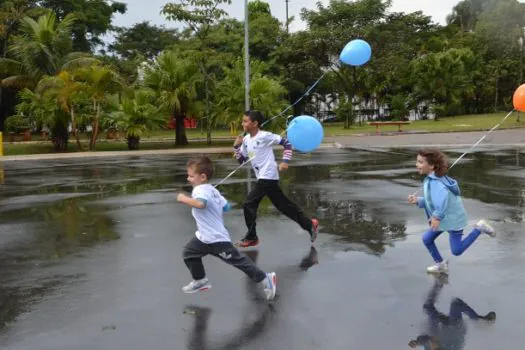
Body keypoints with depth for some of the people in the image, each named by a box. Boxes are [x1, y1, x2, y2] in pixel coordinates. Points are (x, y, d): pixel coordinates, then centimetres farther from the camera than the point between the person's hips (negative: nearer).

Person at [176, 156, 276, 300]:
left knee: (238, 261, -1)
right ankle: (200, 281, 32)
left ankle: (265, 278, 9)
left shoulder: (200, 190, -22)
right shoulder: (212, 190, 8)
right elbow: (226, 206, 13)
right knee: (189, 253, 16)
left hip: (217, 239, -10)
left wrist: (184, 199, -31)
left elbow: (200, 203, -46)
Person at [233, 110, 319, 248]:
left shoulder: (264, 136, -13)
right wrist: (236, 146, 0)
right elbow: (241, 160, 14)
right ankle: (309, 224, 22)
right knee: (283, 204, 13)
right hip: (263, 178, 9)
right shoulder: (246, 139, 9)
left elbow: (286, 143, -11)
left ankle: (251, 237, 4)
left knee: (249, 204, -8)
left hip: (267, 177, -9)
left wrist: (285, 161, -18)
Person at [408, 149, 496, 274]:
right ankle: (440, 265, 27)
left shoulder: (435, 182, -28)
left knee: (456, 251, -1)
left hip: (453, 218, -9)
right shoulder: (430, 179, 3)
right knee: (427, 239, 11)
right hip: (445, 217, 9)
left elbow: (443, 196, -46)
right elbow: (431, 199, 9)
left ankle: (479, 228, 10)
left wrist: (437, 217, -45)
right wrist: (418, 200, -5)